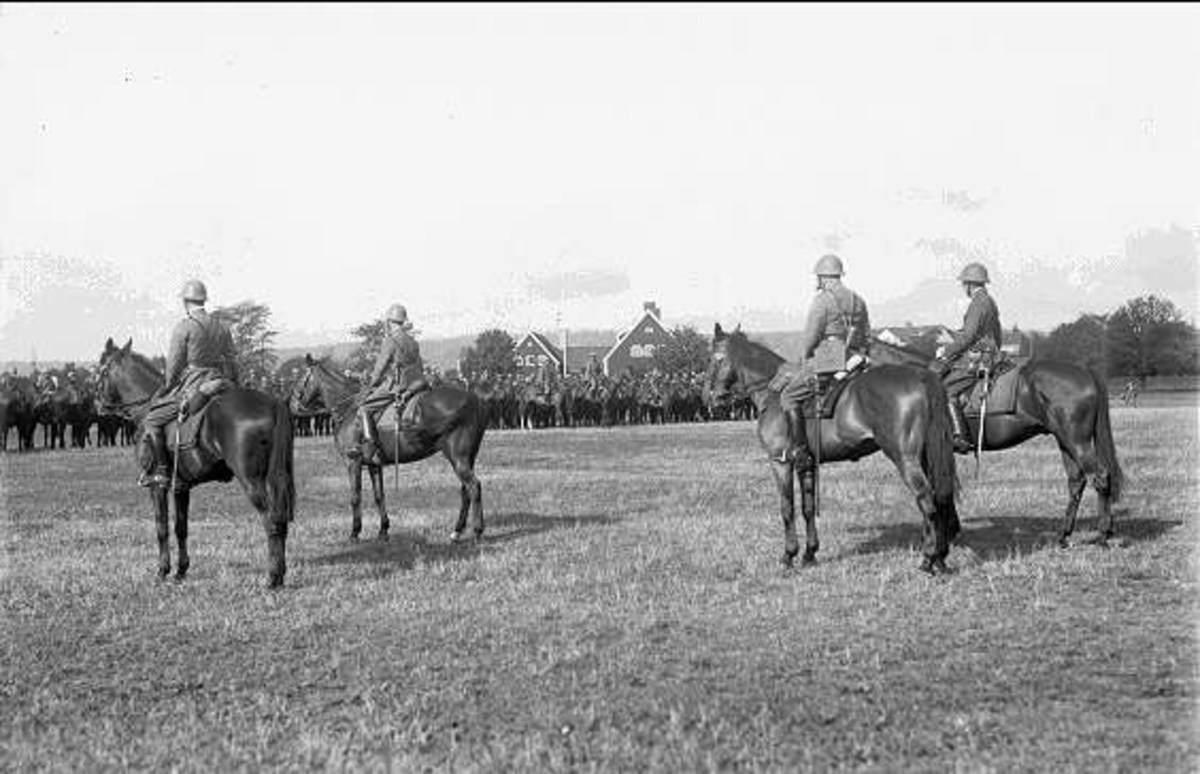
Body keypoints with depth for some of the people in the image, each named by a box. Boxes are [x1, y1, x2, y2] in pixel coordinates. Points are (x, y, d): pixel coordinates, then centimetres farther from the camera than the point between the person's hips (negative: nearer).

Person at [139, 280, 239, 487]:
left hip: (191, 387, -6)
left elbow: (175, 363, -7)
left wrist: (168, 386, 7)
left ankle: (159, 470, -10)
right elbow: (232, 360, 14)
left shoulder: (183, 326, -7)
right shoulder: (221, 327, 11)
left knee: (151, 423, -2)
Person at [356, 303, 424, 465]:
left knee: (365, 409, -8)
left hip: (395, 386, -9)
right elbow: (419, 368, 20)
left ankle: (371, 450, -20)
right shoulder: (413, 342, 16)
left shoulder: (390, 342, -8)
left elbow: (380, 368, -5)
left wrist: (371, 385, 9)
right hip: (416, 384, 9)